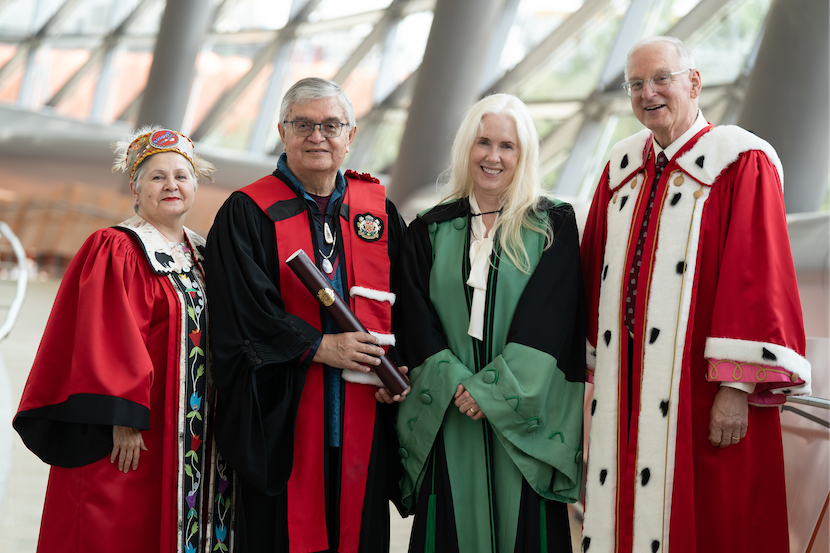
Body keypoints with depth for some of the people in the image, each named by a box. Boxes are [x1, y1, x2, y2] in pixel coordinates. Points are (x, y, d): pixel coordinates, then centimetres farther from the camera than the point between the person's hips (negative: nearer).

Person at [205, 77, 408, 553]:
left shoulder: (378, 210, 11)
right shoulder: (247, 214, -1)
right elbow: (243, 310, -10)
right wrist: (318, 347, -14)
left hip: (362, 420, 3)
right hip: (283, 419, -3)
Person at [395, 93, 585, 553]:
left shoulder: (553, 226, 3)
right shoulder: (429, 233, 9)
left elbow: (547, 320, -7)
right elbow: (417, 324, 3)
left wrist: (493, 390, -14)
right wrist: (456, 385, -12)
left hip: (524, 421, -1)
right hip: (450, 424, 2)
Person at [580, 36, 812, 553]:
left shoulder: (741, 162, -5)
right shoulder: (622, 168, 13)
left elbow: (760, 279, -12)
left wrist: (737, 385, -17)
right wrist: (599, 370, 14)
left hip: (699, 393, -5)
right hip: (625, 391, 6)